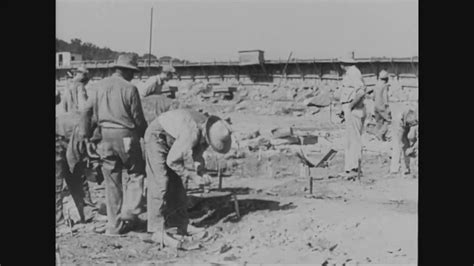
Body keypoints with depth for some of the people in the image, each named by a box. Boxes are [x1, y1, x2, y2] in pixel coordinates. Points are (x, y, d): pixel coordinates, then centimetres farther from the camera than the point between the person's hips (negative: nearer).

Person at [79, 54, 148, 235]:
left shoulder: (99, 86, 5)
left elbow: (87, 111, 2)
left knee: (111, 181, 11)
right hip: (126, 136, -4)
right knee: (136, 174, 14)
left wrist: (85, 135, 8)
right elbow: (138, 118, -5)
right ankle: (128, 215, 6)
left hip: (106, 137, 4)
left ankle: (114, 224, 16)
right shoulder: (129, 88, -8)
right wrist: (147, 134, 12)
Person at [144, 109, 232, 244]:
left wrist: (200, 171, -13)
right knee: (161, 183, -13)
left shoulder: (210, 128, -12)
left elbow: (198, 151, 3)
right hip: (157, 136, -9)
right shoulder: (191, 134, -37)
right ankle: (157, 230, -11)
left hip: (172, 140, 9)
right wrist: (192, 176, -19)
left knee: (176, 184, 7)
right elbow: (172, 161, -26)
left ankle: (181, 224, 11)